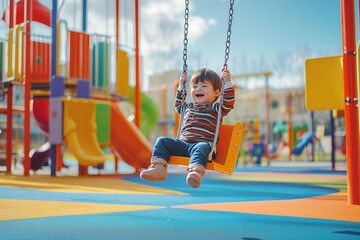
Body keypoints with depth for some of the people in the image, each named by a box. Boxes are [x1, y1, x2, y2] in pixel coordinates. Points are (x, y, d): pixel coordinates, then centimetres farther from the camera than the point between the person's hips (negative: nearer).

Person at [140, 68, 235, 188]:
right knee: (162, 141, -9)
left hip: (203, 143, -6)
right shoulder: (189, 106, 27)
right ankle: (159, 168, -24)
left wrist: (227, 82, -12)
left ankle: (196, 172, -66)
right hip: (182, 143, 6)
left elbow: (228, 103, -10)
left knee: (200, 148, -40)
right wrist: (181, 86, 45)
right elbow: (178, 105, 49)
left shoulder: (215, 107, 9)